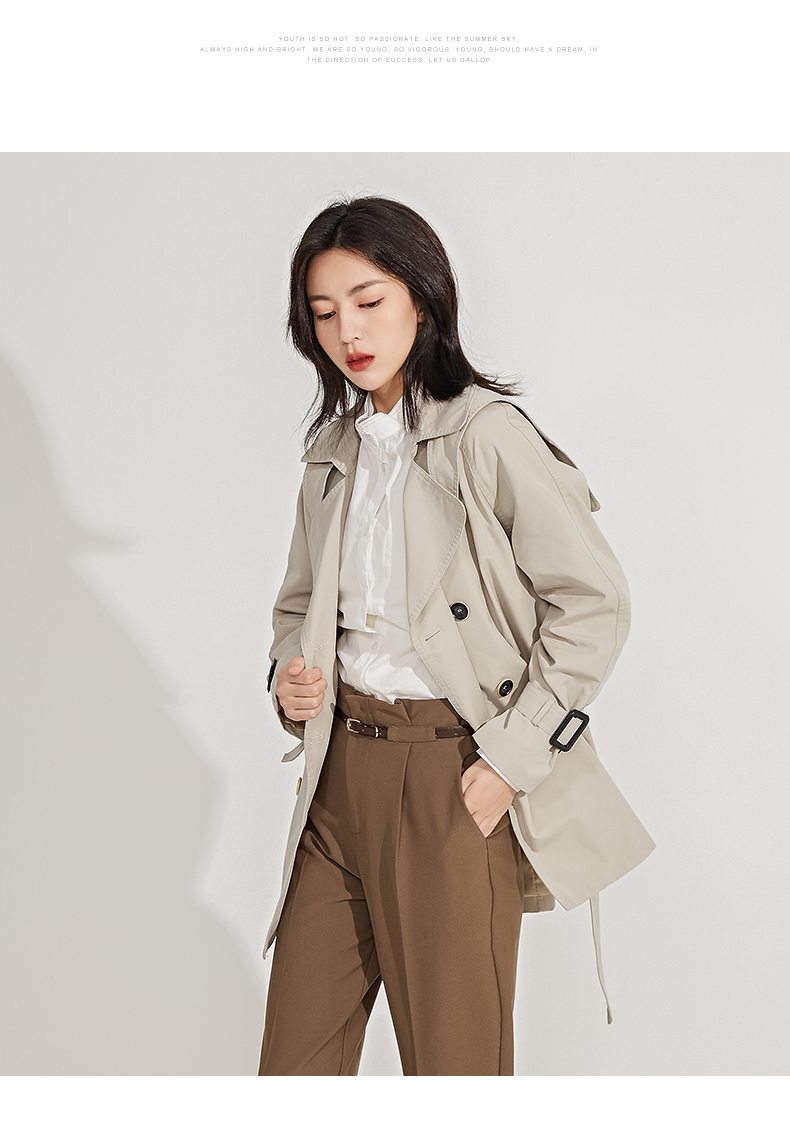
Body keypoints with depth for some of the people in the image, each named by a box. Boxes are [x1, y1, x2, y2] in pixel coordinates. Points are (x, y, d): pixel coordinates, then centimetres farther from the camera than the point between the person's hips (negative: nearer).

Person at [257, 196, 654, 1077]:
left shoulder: (486, 433, -11)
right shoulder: (333, 450, 10)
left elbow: (593, 601, -12)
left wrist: (511, 757, -14)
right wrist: (290, 676, 2)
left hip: (453, 780, -5)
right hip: (341, 771, 6)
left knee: (453, 1054, 10)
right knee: (296, 1052, 12)